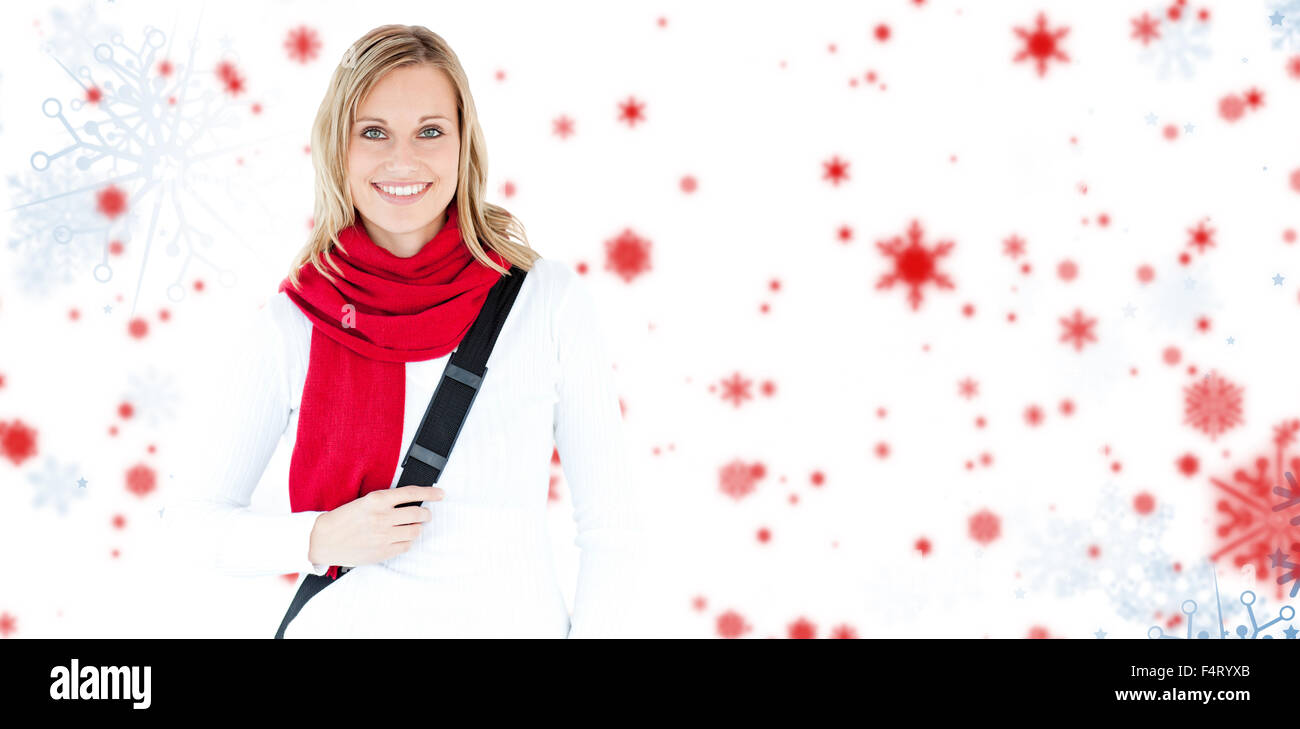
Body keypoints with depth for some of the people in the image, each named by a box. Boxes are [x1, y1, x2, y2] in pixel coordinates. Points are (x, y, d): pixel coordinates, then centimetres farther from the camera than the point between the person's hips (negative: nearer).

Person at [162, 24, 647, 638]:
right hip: (346, 622, 0)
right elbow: (195, 514, 1)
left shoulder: (552, 301, -8)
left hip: (515, 622, 0)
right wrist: (320, 540, -15)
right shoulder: (288, 327, -7)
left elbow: (611, 527, -4)